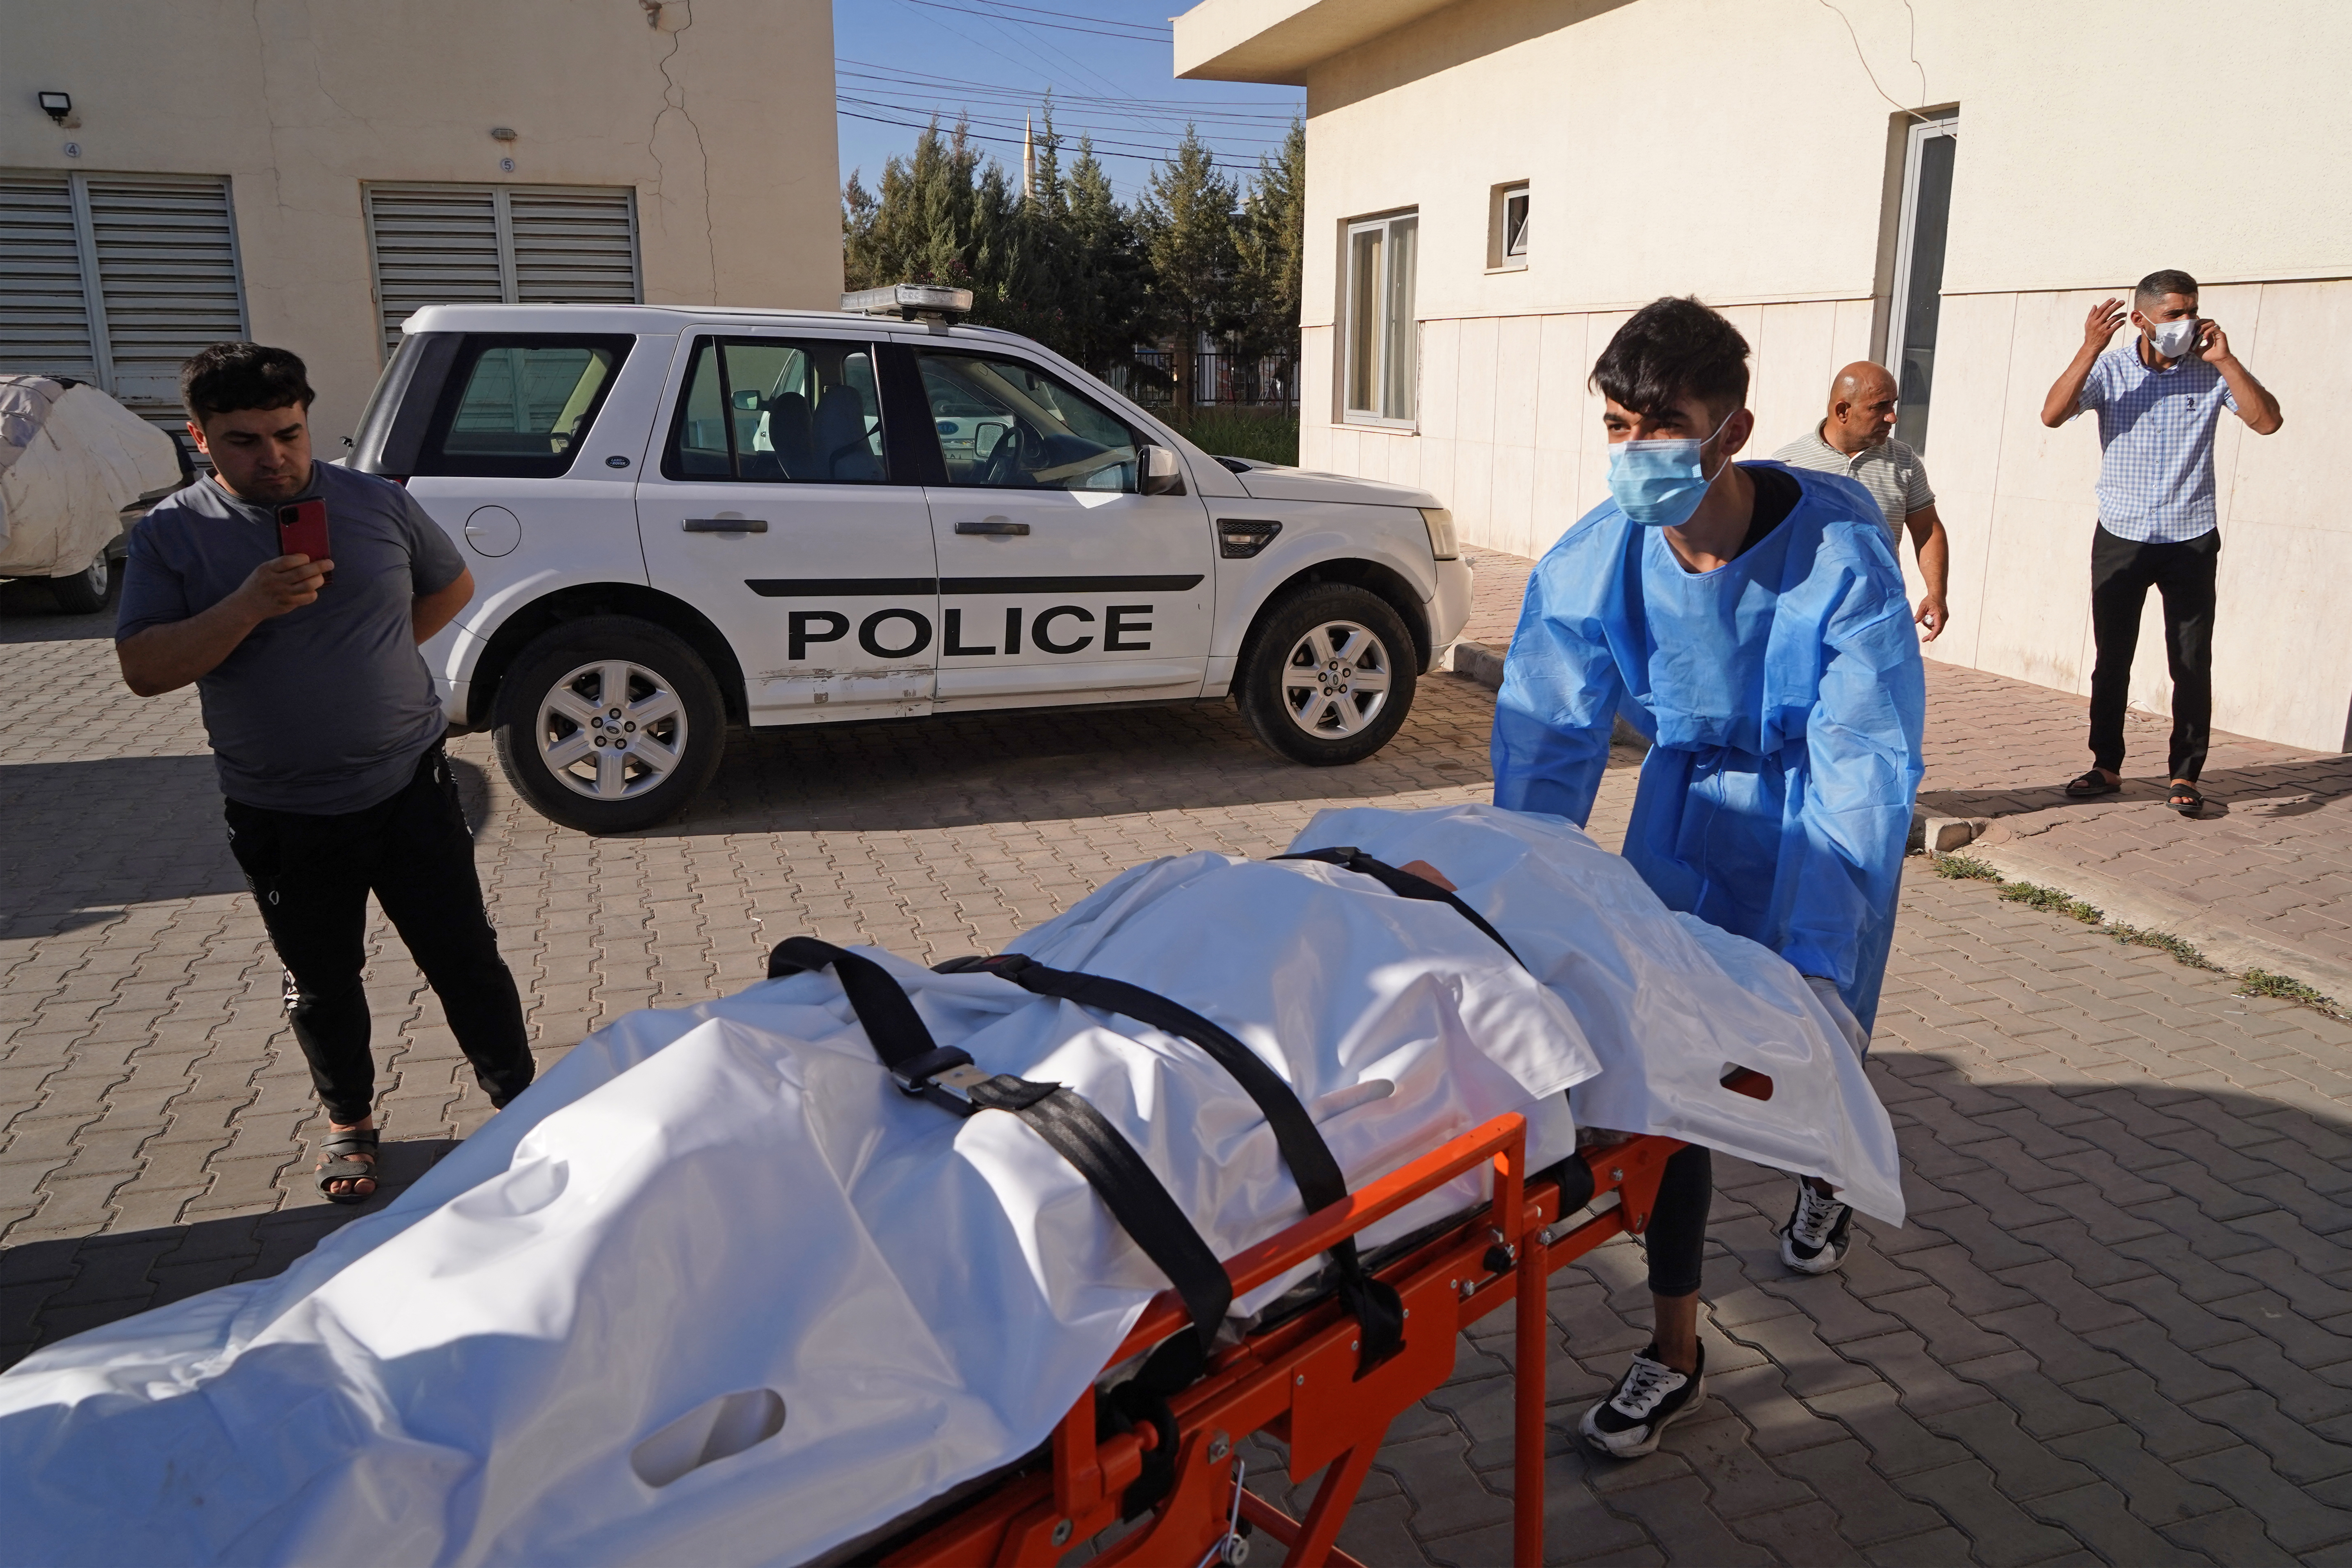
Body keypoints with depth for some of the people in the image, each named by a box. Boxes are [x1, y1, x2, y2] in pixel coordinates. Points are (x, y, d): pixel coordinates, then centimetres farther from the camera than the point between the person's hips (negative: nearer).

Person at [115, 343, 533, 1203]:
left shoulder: (377, 502, -1)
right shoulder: (170, 535, -5)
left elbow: (452, 585, 13)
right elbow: (143, 670, -14)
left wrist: (374, 651, 2)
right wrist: (250, 606, -27)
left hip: (409, 790, 0)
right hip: (281, 818, 0)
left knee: (466, 960, 6)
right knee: (323, 986, 15)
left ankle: (519, 1102, 22)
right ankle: (350, 1122, 36)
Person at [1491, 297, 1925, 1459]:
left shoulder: (1838, 556, -30)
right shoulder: (1592, 561, -21)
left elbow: (1864, 765, -30)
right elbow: (1547, 742, -16)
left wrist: (1817, 957, -38)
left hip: (1815, 813, -2)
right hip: (1688, 802, 2)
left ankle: (1826, 1167, 50)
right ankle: (1676, 1352, 12)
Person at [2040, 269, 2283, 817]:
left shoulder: (2212, 371, 0)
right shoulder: (2109, 369, -3)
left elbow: (2268, 421, -11)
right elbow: (2052, 415, -17)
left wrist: (2224, 360, -14)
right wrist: (2089, 348, -23)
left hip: (2191, 540, 0)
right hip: (2121, 539, 0)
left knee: (2193, 665, 1)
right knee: (2112, 660, 8)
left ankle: (2185, 775, 11)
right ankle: (2107, 766, 20)